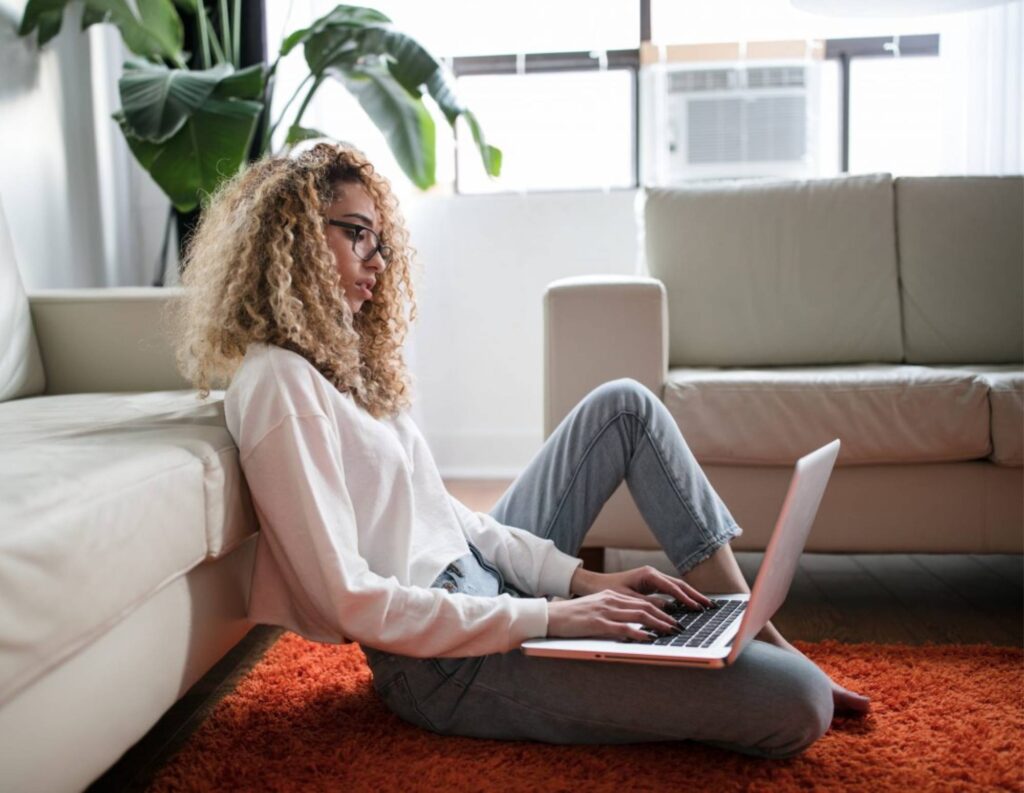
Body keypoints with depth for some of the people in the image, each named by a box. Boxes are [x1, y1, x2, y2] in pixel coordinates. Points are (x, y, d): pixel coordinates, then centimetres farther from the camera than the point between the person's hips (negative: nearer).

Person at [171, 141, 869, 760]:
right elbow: (350, 601, -23)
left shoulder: (339, 359, 13)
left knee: (624, 404, 12)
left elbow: (443, 512, 11)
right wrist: (550, 618, -21)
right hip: (448, 662, -10)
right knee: (796, 704, -21)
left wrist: (581, 577, 1)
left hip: (480, 582, 10)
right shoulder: (277, 383, -17)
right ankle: (779, 666, 16)